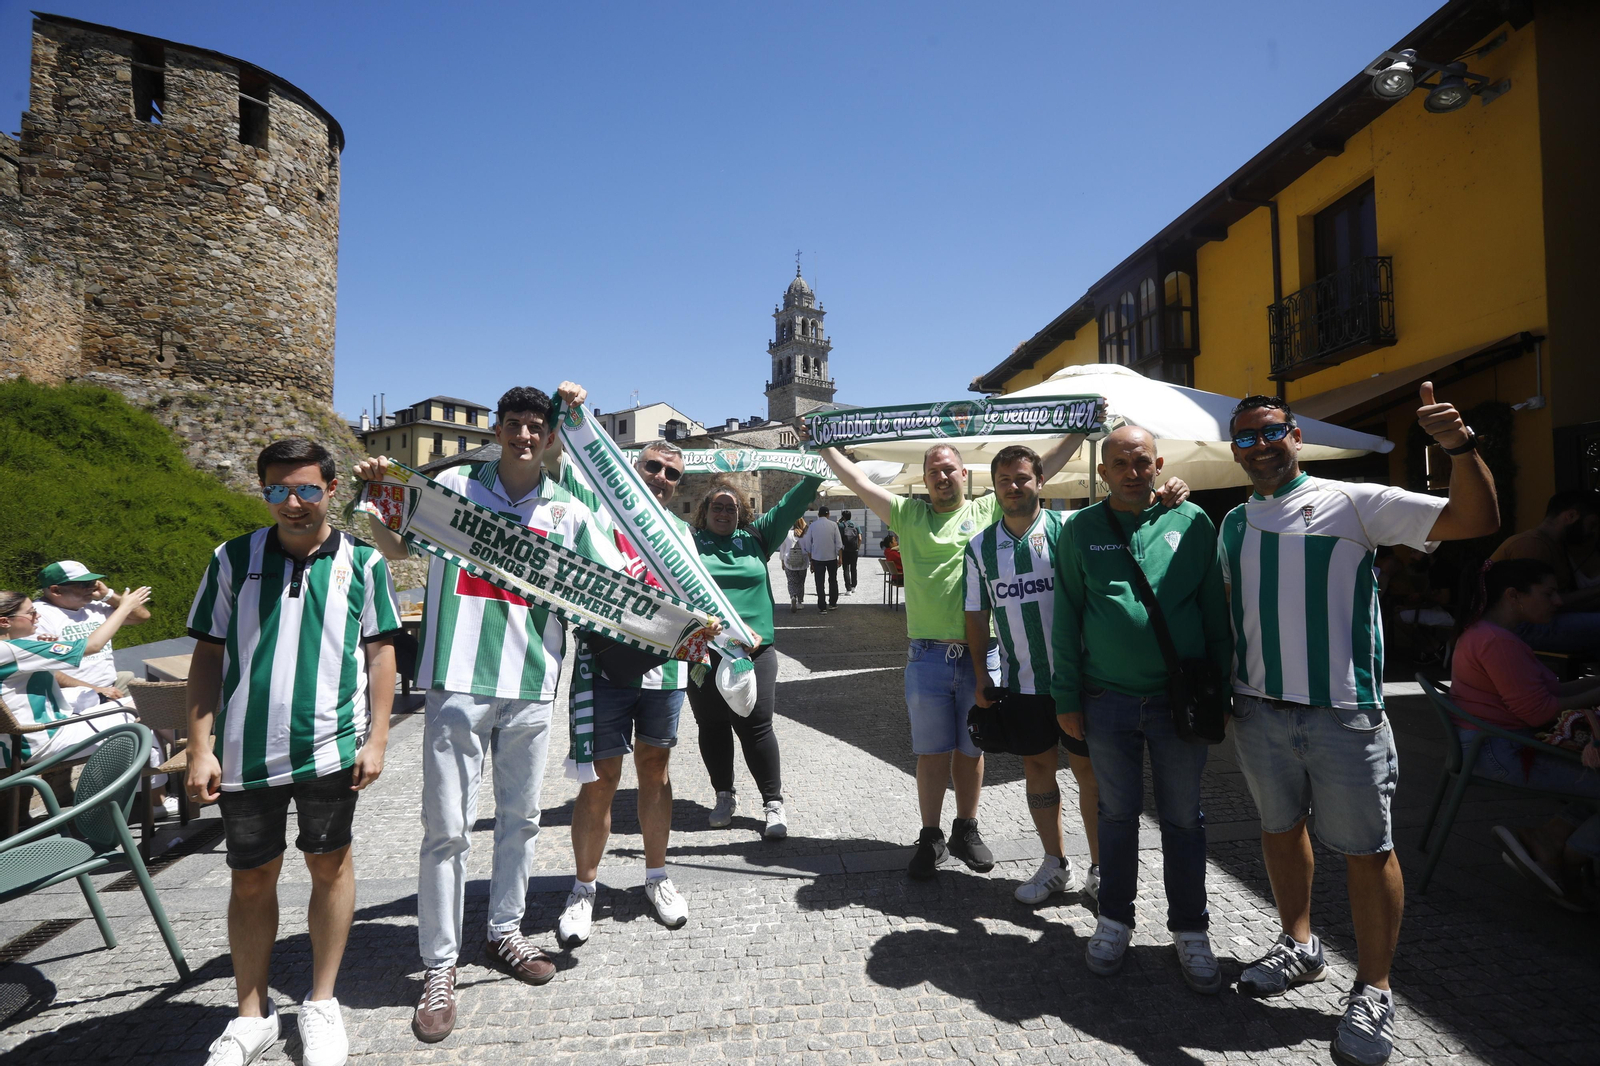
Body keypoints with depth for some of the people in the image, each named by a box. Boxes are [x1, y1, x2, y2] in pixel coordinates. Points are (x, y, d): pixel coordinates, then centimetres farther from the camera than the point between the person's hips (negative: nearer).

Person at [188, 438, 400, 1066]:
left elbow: (380, 650, 2)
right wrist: (200, 748, 0)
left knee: (330, 864, 10)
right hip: (246, 750, 1)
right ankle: (253, 1015, 31)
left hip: (330, 747, -1)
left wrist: (377, 738, -3)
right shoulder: (234, 559, 2)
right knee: (251, 878, 12)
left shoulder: (363, 562, -1)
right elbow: (209, 656, 5)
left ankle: (322, 1003, 29)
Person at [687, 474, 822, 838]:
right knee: (712, 726, 11)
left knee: (756, 727, 0)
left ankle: (773, 803, 13)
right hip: (702, 653, 1)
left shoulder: (755, 536, 10)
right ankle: (724, 795, 30)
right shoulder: (687, 542, 6)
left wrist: (818, 470, 1)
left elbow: (790, 505, 7)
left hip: (753, 650, 0)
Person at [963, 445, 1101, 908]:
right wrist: (980, 675, 6)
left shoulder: (1069, 527, -6)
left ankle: (1100, 870, 22)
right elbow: (977, 614, 9)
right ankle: (1057, 866, 30)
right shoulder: (980, 547, 4)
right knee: (1037, 770, 13)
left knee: (1090, 772, 6)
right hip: (1020, 680, 3)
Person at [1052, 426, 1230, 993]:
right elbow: (1067, 619, 2)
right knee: (1116, 813, 13)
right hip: (1107, 701, 0)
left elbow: (1216, 612, 3)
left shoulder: (1191, 522, 0)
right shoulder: (1080, 530, 0)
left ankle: (1190, 929, 28)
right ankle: (1115, 919, 31)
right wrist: (1067, 697, 0)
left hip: (1180, 699, 0)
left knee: (1183, 817, 12)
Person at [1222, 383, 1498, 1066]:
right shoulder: (1234, 524, 11)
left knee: (1367, 850, 3)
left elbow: (1477, 520, -10)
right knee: (1280, 828, 17)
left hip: (1342, 711, -5)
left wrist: (1460, 447, -27)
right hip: (1258, 709, 5)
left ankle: (1372, 991, 19)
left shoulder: (1352, 503, -4)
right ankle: (1299, 946, 37)